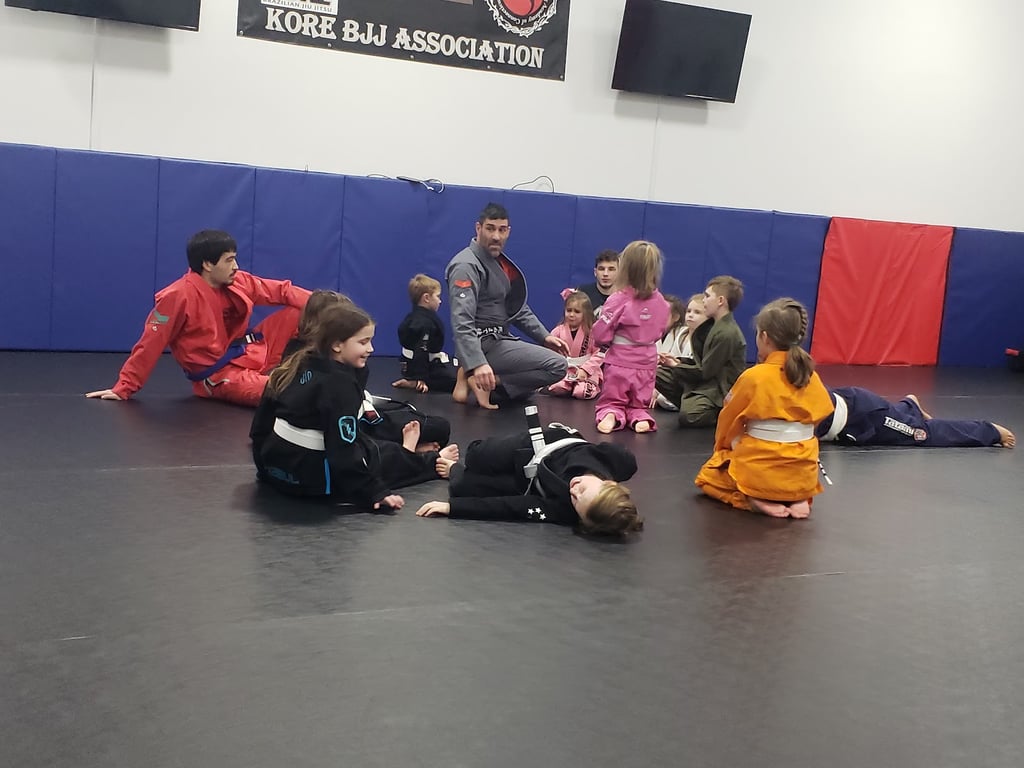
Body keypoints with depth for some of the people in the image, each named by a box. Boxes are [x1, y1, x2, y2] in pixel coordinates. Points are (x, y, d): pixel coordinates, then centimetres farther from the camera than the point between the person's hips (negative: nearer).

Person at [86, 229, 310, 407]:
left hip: (251, 353, 8)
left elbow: (283, 291, 2)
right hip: (221, 375, -8)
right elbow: (151, 344, -16)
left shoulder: (236, 281, -1)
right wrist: (124, 388, -12)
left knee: (297, 313, -6)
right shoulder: (179, 296, -19)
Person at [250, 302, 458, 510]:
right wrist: (376, 493, -18)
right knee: (391, 457, 13)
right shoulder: (339, 384, -23)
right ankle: (433, 463, 36)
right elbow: (344, 452, -25)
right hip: (313, 477, -8)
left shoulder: (302, 364, 2)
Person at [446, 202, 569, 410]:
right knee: (557, 366, -18)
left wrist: (544, 336, 8)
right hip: (483, 344, -10)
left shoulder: (499, 262, 13)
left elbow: (517, 308, 20)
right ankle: (479, 378, -16)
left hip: (499, 339, 10)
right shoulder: (467, 266, -18)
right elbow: (462, 322, -29)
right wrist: (478, 363, -41)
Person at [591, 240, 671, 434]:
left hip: (619, 363, -3)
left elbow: (601, 335, -13)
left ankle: (612, 416, -19)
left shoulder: (619, 299, -18)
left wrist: (607, 344, 8)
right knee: (639, 405, 19)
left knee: (611, 402, 13)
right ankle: (640, 417, -13)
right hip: (646, 365, 3)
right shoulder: (660, 302, -3)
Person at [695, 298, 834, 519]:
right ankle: (797, 499, 6)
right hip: (802, 477, 5)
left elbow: (729, 420, 0)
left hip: (759, 475, -5)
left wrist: (723, 449, 22)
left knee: (707, 476, 23)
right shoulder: (811, 376, -1)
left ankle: (752, 499, -5)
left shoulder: (753, 377, -14)